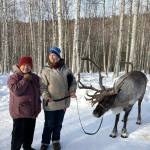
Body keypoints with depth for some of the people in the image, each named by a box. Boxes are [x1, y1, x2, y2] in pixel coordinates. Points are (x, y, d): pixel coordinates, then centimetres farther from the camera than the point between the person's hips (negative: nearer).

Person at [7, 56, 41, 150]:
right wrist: (25, 80, -21)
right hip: (20, 111, -6)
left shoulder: (35, 77, 10)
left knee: (30, 132, 18)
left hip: (32, 111, 6)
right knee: (19, 133, -2)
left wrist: (38, 105, 13)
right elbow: (16, 90, -24)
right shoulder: (14, 77, -8)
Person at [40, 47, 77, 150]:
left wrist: (72, 90, -9)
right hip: (50, 103, -2)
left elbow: (73, 81, 7)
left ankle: (56, 141, 39)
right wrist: (46, 96, -22)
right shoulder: (45, 70, -6)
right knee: (49, 125, 8)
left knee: (58, 124, 18)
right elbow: (42, 86, -7)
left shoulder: (65, 69, -1)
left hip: (63, 102, 2)